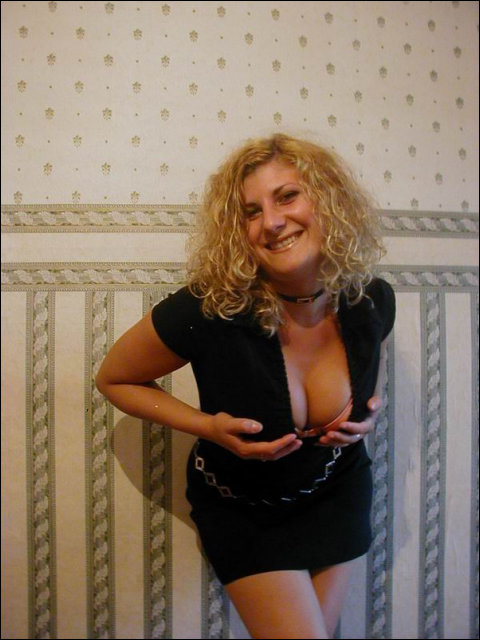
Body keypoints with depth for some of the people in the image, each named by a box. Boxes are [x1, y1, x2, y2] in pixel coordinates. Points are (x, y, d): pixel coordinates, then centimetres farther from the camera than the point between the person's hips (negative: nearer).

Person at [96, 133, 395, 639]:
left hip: (337, 493, 4)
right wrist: (209, 426, -25)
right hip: (241, 510, -3)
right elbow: (114, 379, -14)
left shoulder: (372, 300, -18)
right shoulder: (206, 311, -31)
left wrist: (370, 409, -12)